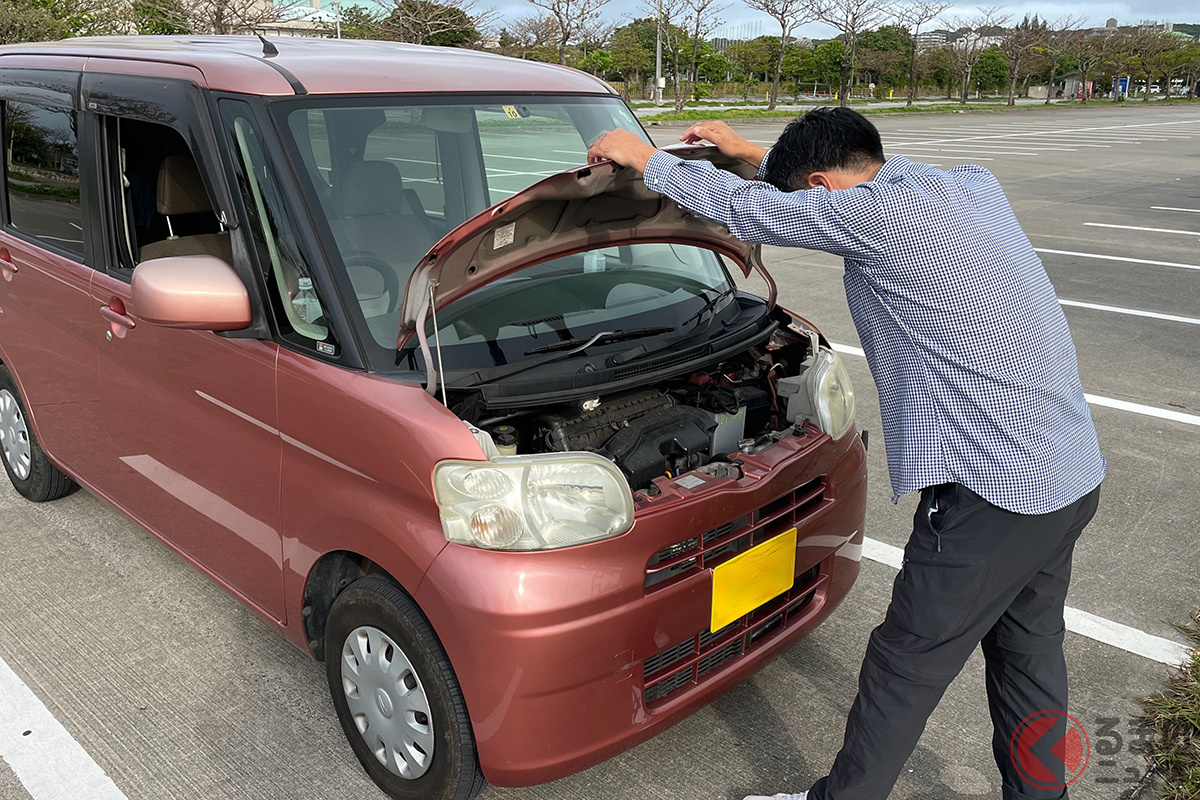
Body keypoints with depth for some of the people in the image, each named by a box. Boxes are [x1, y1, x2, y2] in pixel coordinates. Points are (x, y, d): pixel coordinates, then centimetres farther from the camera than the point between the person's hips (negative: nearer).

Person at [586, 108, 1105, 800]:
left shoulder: (883, 215, -18)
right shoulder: (973, 187, 9)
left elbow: (745, 210, -10)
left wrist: (644, 156, 4)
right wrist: (751, 152, 30)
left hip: (995, 490, -9)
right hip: (1074, 475, 9)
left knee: (905, 664, 8)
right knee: (1030, 647, 24)